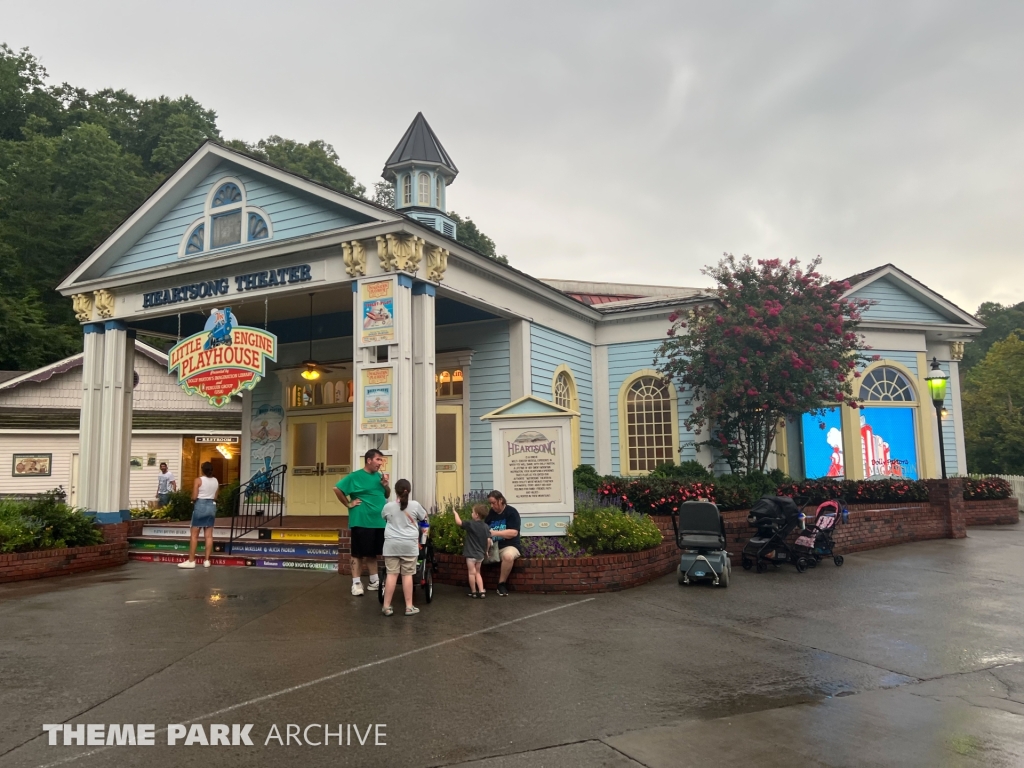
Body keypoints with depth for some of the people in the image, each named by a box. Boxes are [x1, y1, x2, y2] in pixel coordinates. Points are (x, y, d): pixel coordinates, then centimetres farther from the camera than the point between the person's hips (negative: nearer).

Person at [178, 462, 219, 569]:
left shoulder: (198, 480, -8)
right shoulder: (216, 481, 7)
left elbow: (194, 497, -10)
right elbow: (215, 497, 11)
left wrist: (195, 498, 10)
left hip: (200, 506, -5)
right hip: (212, 506, 5)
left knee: (194, 535, 1)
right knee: (209, 535, 5)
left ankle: (191, 561, 2)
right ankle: (207, 560, 5)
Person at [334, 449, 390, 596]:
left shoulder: (378, 476, 12)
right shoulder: (355, 476, -8)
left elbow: (387, 496, 20)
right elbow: (337, 488, -12)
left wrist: (386, 485, 0)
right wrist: (348, 504, -10)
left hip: (379, 522, 6)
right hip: (361, 522, -6)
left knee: (373, 553, 15)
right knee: (358, 554, 1)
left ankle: (374, 581, 24)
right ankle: (356, 583, 8)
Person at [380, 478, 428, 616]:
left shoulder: (388, 506, 1)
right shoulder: (415, 505, -2)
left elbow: (382, 518, 22)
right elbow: (424, 517, 16)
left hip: (392, 544, 1)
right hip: (409, 545, -1)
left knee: (391, 574, 2)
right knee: (407, 575, 3)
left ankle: (386, 607, 6)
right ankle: (409, 607, 8)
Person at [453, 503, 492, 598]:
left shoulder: (470, 524, -15)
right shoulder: (486, 526, 1)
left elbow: (458, 522, -18)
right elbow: (489, 540, 0)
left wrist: (456, 513, 0)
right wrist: (486, 551, 14)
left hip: (471, 553, -6)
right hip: (480, 554, 6)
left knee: (472, 573, 5)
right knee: (477, 573, 17)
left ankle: (473, 592, 12)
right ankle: (481, 591, 11)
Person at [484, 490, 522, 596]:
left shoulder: (512, 512, -7)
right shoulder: (490, 513, 12)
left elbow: (514, 532, -16)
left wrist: (495, 533, -22)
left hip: (509, 546, -5)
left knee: (508, 556, -39)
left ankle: (501, 584, -20)